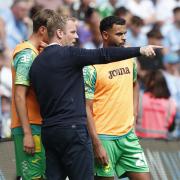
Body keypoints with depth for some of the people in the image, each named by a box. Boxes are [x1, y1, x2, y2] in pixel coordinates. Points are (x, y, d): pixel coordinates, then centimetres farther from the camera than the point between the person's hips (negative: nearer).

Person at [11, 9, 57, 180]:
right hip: (30, 128, -9)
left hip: (37, 125, 9)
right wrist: (27, 133, -22)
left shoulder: (35, 52, 15)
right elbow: (19, 97, -19)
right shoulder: (27, 55, -12)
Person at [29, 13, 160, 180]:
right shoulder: (68, 54, -9)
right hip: (72, 128, -8)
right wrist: (140, 50, -14)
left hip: (48, 131, 8)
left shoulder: (37, 63, 13)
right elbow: (104, 55, -15)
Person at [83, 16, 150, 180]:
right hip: (105, 138, -6)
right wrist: (97, 144, -18)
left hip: (128, 135, 6)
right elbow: (86, 108, -13)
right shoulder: (91, 68, -12)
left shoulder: (129, 60, 8)